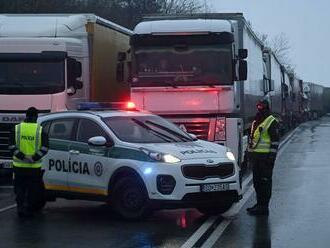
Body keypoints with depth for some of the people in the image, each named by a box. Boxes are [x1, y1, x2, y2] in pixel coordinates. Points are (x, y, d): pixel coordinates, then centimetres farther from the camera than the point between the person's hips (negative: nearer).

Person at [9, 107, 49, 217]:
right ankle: (28, 209, 13)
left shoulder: (17, 129, -1)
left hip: (19, 166, 0)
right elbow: (44, 148, -10)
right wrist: (34, 158, -14)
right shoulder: (40, 130, -3)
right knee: (32, 189, 11)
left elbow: (12, 146, -7)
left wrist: (22, 157, -13)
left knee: (20, 188, 12)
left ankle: (20, 208, 7)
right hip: (35, 167, 0)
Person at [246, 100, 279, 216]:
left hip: (265, 157, -9)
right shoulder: (255, 122, 18)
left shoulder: (272, 122, -8)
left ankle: (264, 206, -5)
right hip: (255, 156, 9)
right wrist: (249, 153, 23)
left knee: (265, 181, -7)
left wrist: (272, 155, -17)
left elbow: (275, 140, -12)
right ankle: (260, 204, 23)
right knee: (257, 181, 13)